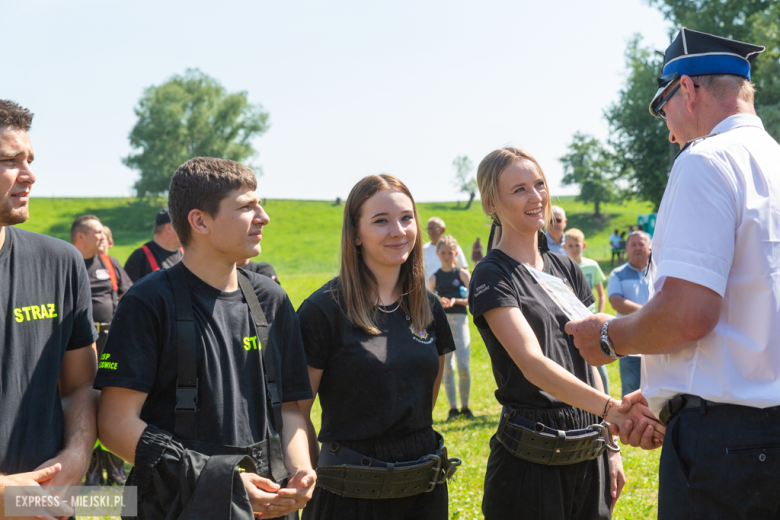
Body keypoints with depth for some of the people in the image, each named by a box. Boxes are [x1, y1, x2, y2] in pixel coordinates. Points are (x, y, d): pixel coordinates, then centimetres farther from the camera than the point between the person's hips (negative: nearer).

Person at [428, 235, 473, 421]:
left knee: (463, 366, -9)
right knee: (447, 368, 2)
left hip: (460, 320, -2)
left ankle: (465, 407, 6)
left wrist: (455, 300, -16)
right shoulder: (434, 278, 9)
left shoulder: (462, 273, 5)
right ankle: (453, 408, 10)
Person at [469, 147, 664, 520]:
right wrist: (611, 409, -34)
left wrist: (609, 445, 12)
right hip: (530, 458, -6)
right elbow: (533, 363, -23)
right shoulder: (492, 278, -9)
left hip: (588, 453, 6)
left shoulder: (565, 268, 12)